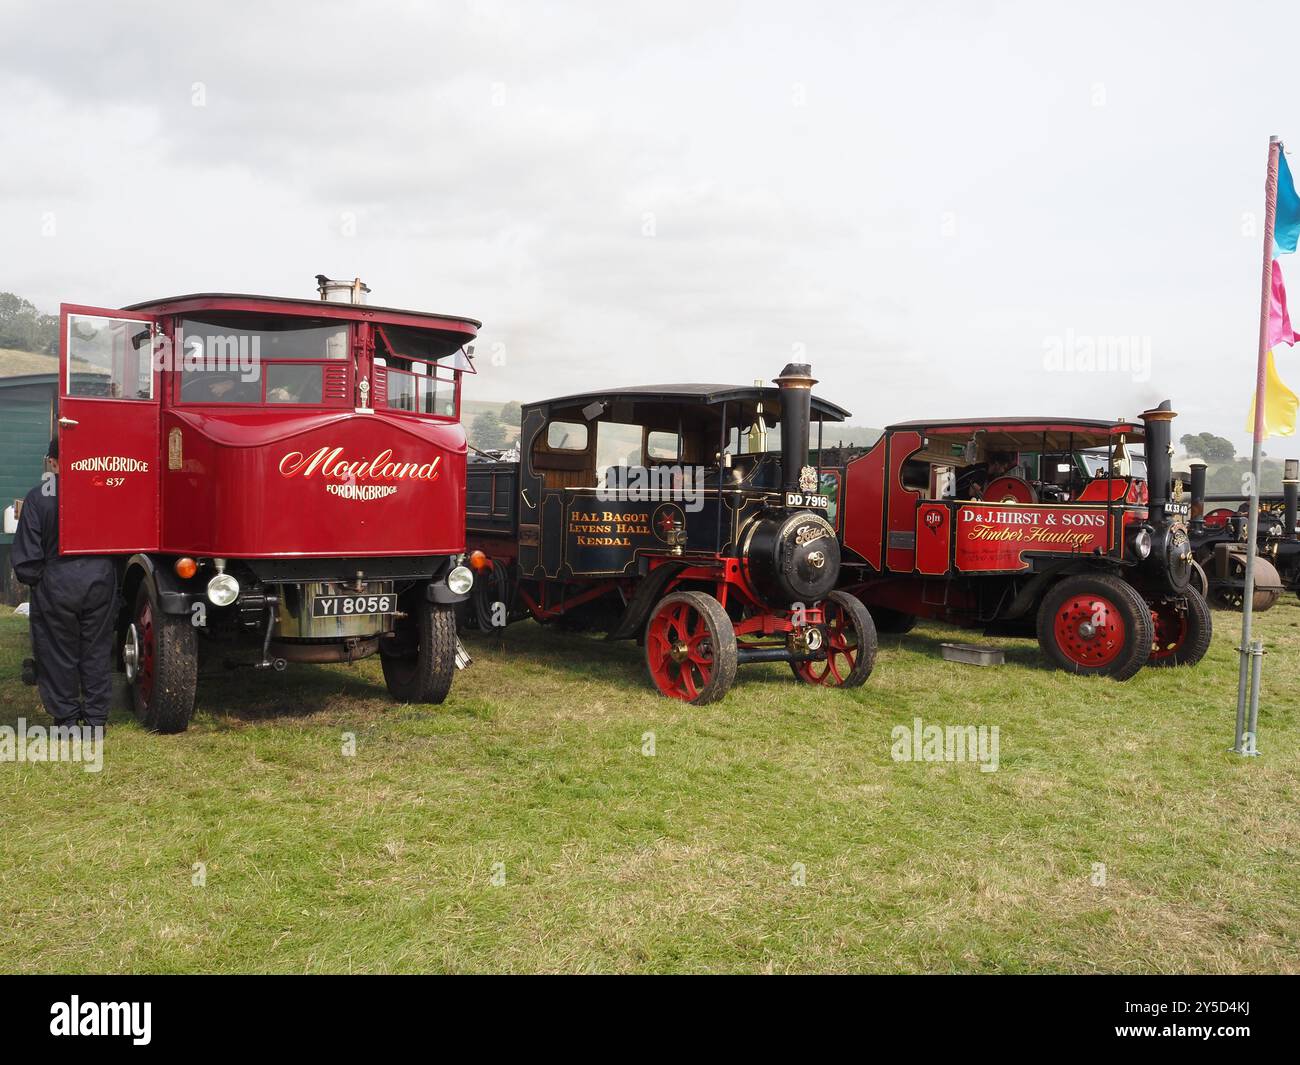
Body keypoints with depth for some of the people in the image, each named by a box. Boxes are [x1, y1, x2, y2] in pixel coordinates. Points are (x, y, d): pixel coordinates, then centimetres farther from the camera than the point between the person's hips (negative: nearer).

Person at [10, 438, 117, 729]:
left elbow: (27, 552, -5)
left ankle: (67, 718, 16)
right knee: (97, 651, 11)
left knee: (58, 654, 11)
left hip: (57, 583, -2)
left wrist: (32, 579, 11)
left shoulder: (38, 497, -7)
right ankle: (95, 718, 16)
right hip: (100, 580, 2)